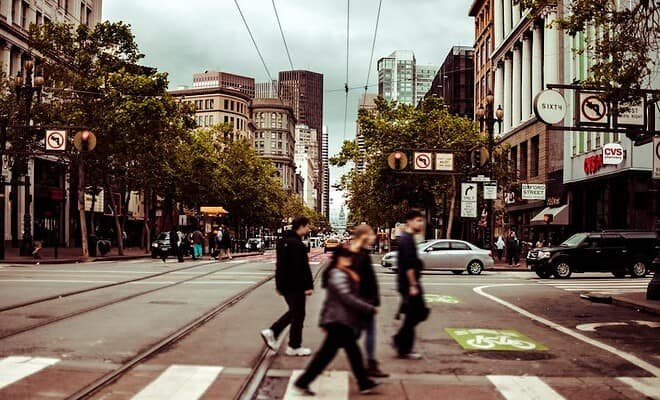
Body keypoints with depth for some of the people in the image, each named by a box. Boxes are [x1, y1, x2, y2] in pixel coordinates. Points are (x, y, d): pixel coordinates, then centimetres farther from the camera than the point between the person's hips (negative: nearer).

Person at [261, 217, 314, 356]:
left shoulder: (283, 241, 12)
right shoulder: (297, 244, -18)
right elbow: (303, 267, -22)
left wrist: (279, 284, 23)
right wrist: (309, 286, -18)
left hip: (284, 284, 9)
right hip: (295, 286, -9)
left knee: (293, 311, 21)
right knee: (298, 315, 3)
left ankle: (271, 332, 13)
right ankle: (294, 347, 12)